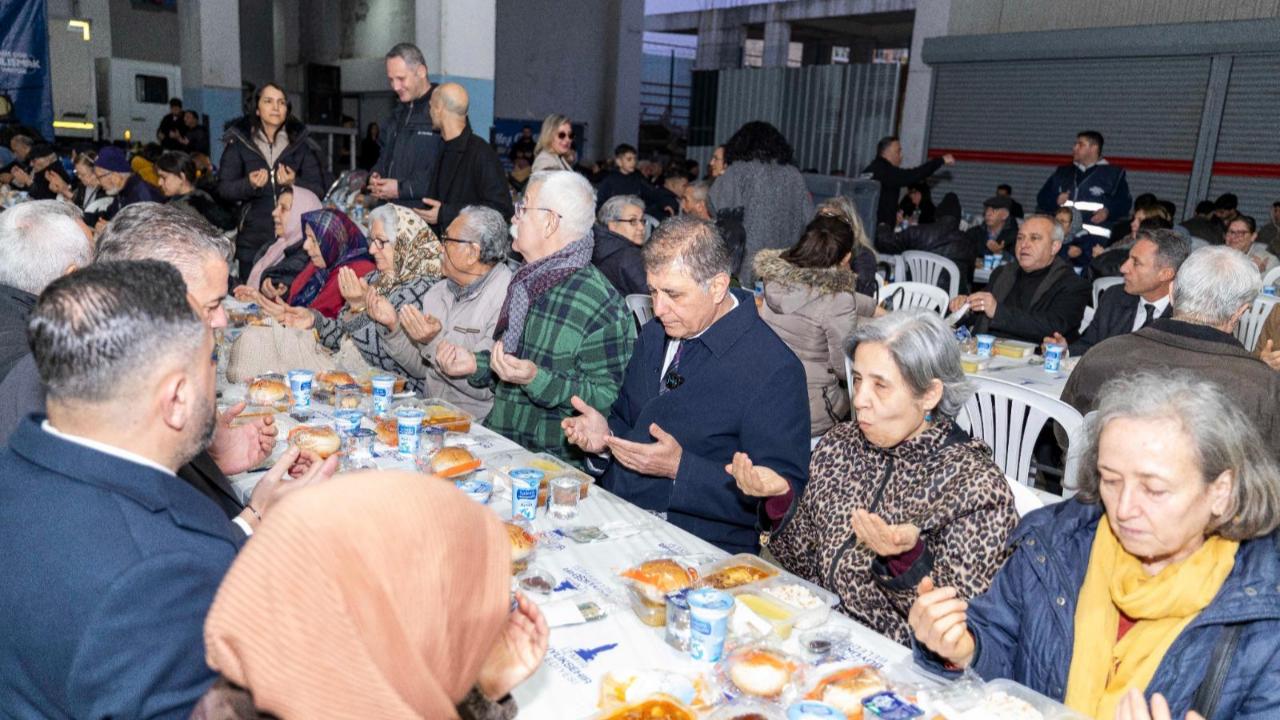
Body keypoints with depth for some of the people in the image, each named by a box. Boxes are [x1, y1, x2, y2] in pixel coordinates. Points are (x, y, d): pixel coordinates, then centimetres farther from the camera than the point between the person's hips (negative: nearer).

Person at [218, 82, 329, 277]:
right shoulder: (238, 142, 5)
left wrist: (294, 183, -18)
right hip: (253, 240, 0)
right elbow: (224, 188, 2)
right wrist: (249, 184, -18)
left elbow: (319, 191, 2)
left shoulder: (302, 143, 5)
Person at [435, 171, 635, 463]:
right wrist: (475, 364, 10)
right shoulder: (526, 284, 13)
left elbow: (608, 399, -19)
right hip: (499, 446, 8)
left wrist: (536, 379, -27)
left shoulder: (599, 302, -15)